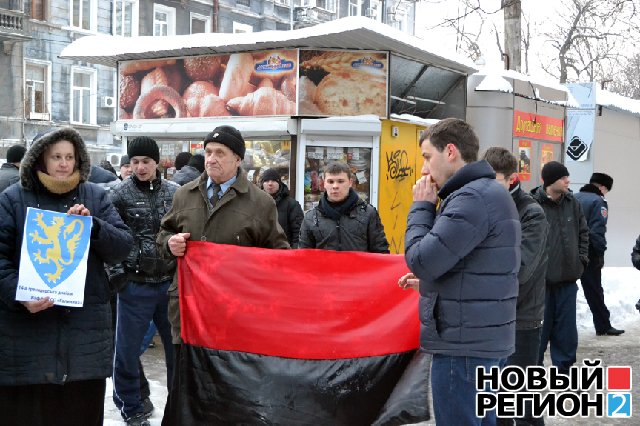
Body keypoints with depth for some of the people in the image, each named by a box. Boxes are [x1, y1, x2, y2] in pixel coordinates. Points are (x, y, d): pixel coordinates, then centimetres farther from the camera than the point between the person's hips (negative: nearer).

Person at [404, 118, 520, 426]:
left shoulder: (473, 198, -18)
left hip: (465, 343, -10)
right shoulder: (492, 192, 17)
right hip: (486, 339, 10)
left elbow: (421, 260, -20)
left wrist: (421, 207, -7)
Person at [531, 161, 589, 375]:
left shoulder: (572, 203, 6)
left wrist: (581, 258, 8)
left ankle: (564, 367, 23)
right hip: (541, 279, -5)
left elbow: (583, 232, 17)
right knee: (539, 326, 4)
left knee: (566, 326, 11)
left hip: (568, 277, 5)